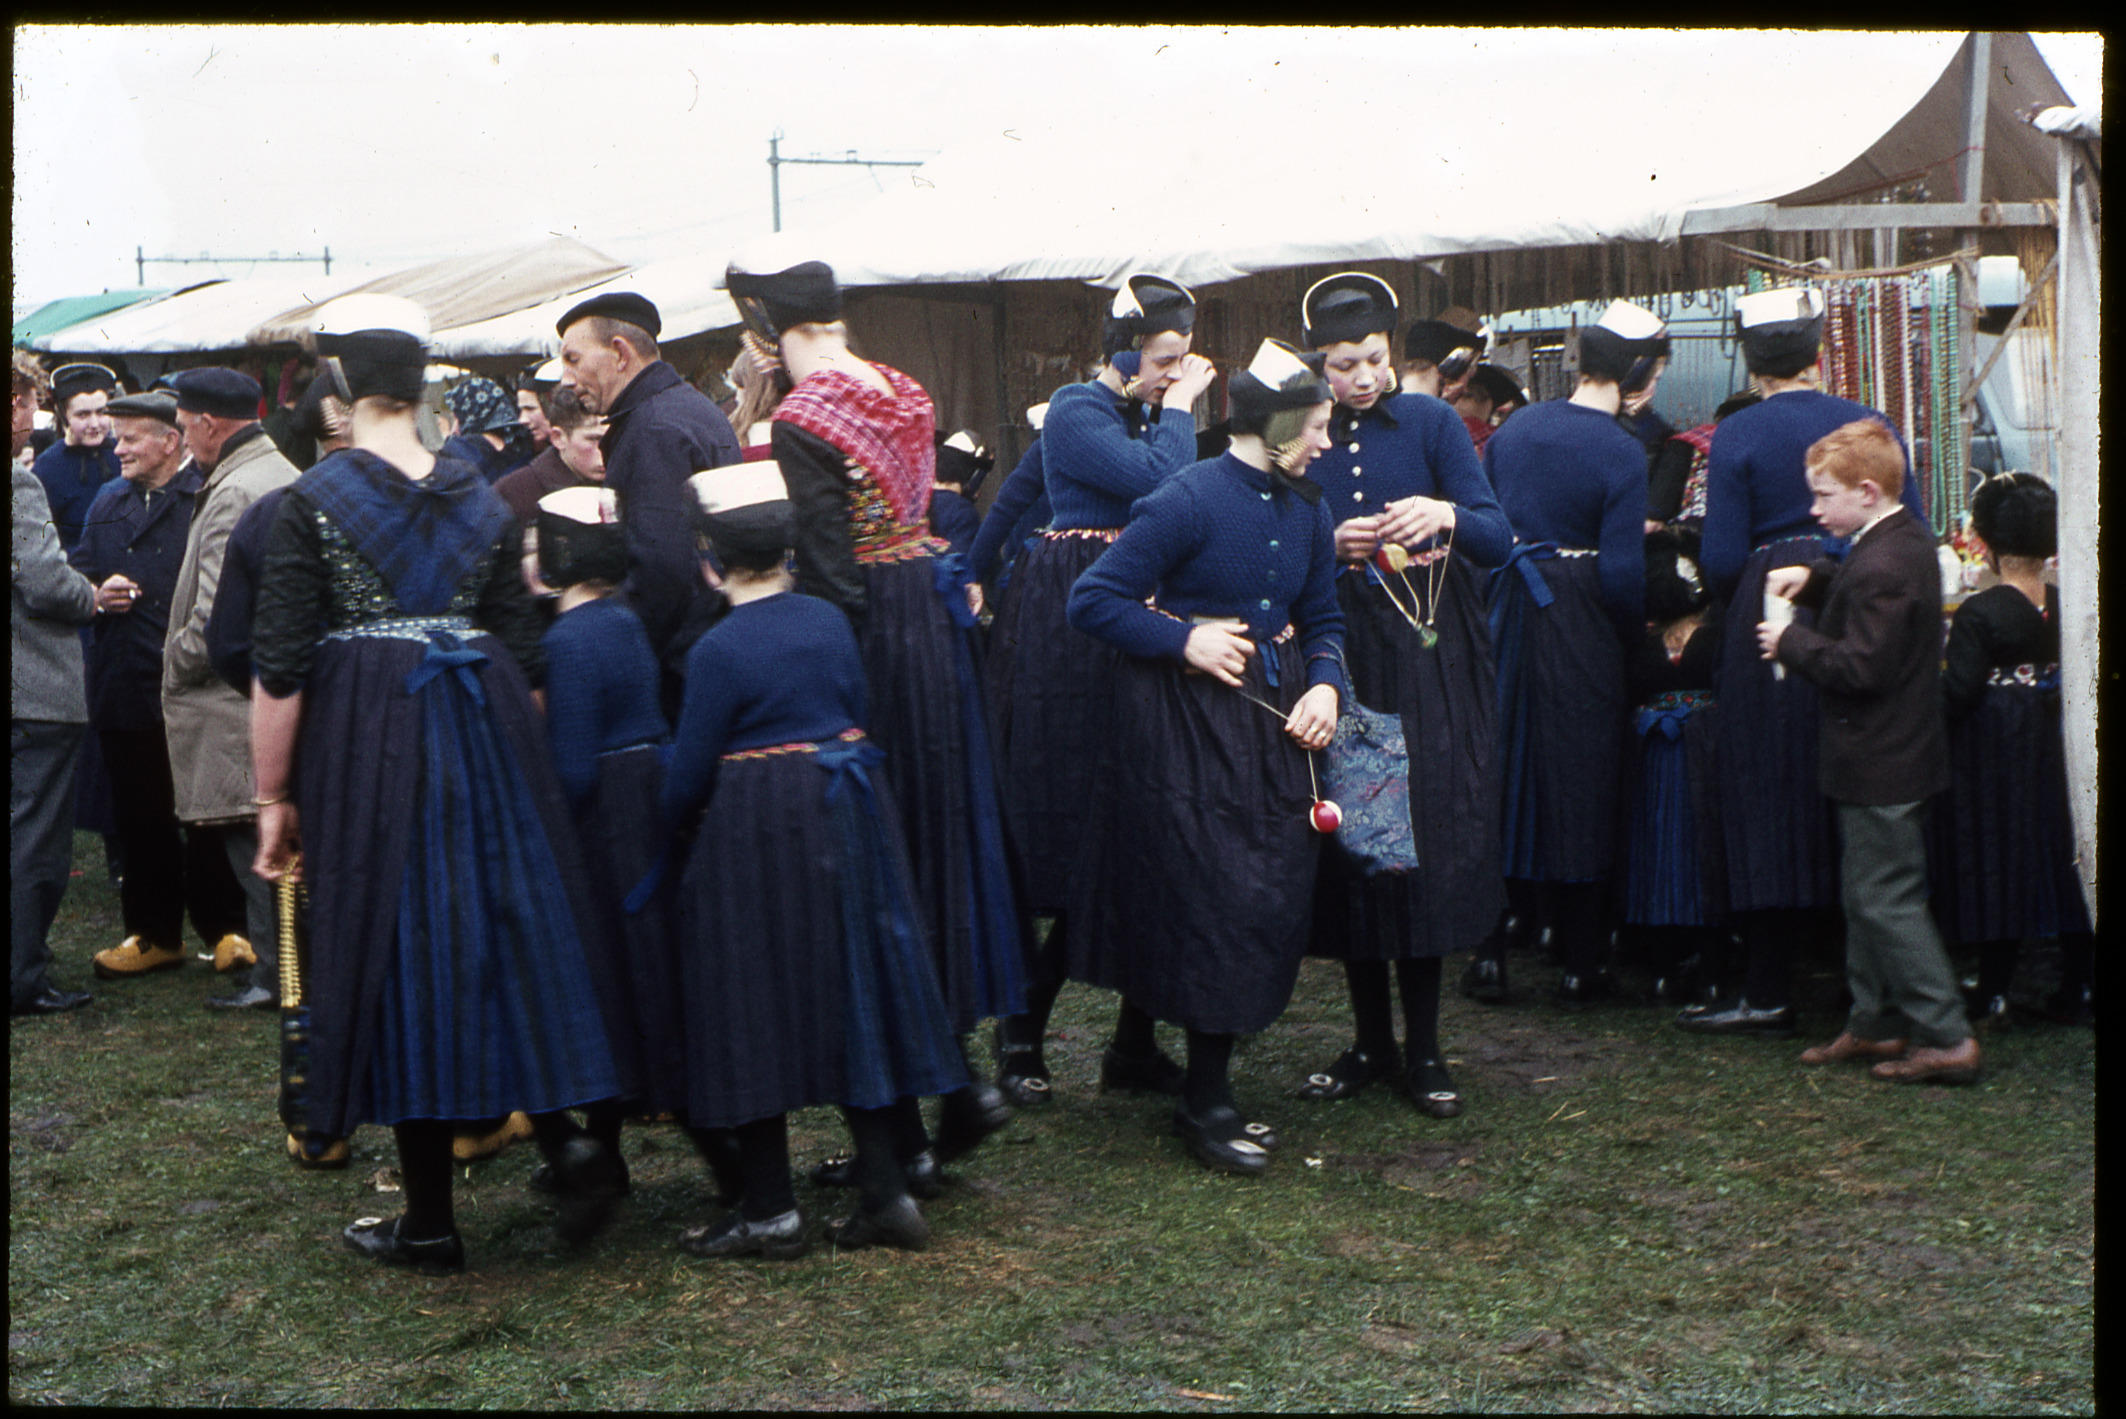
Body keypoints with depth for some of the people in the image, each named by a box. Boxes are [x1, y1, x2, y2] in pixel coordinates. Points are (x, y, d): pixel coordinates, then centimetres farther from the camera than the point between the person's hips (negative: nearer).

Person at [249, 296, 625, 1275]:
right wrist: (512, 755, 20)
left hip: (364, 743, -3)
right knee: (498, 936, 16)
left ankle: (430, 1222, 10)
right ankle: (567, 1136, -1)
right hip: (483, 741, 4)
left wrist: (275, 799, -1)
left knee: (396, 953, 3)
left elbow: (280, 667, -8)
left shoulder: (314, 500, -7)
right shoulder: (480, 499, 6)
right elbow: (521, 652, 8)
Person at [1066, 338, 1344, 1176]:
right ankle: (1205, 1104, 8)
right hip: (1185, 726, -7)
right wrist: (1185, 639, -18)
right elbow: (1093, 600, -15)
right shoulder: (1190, 500, -15)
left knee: (1272, 901, 5)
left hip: (1271, 727, 7)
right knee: (1210, 903, -5)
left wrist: (1325, 685, -2)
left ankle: (1209, 1091, 18)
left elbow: (1322, 621, 17)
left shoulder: (1307, 511, 7)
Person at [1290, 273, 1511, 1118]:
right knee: (1349, 842, 2)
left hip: (1429, 659, -2)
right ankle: (1371, 1041, 14)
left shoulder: (1430, 424, 1)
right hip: (1338, 657, 2)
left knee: (1429, 842, -3)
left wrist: (1448, 516, -27)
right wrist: (1333, 549, -16)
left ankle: (1423, 1049, 6)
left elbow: (1499, 541, -7)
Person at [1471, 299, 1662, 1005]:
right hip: (1578, 626, -5)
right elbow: (1622, 572, -17)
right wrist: (1637, 633, -1)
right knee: (1580, 784, 4)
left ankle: (1493, 941, 13)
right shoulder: (1622, 454, -14)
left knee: (1505, 770, 13)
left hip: (1507, 620, 5)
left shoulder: (1512, 429, 4)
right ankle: (1581, 963, 12)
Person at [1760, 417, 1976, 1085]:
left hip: (1879, 767, -11)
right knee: (1865, 895, 18)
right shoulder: (1908, 539, 7)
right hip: (1898, 754, 11)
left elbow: (1860, 666, -26)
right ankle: (1876, 1022, 27)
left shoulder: (1880, 567, -24)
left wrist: (1791, 642, -15)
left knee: (1886, 900, -5)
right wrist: (1813, 577, 10)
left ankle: (1947, 1037, -1)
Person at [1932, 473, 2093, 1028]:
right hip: (2056, 747, 5)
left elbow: (1958, 695, -19)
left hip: (1994, 749, -4)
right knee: (2066, 857, 13)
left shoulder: (1977, 615, -18)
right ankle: (2080, 987, 19)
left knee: (1997, 862, 3)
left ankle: (1995, 996, 6)